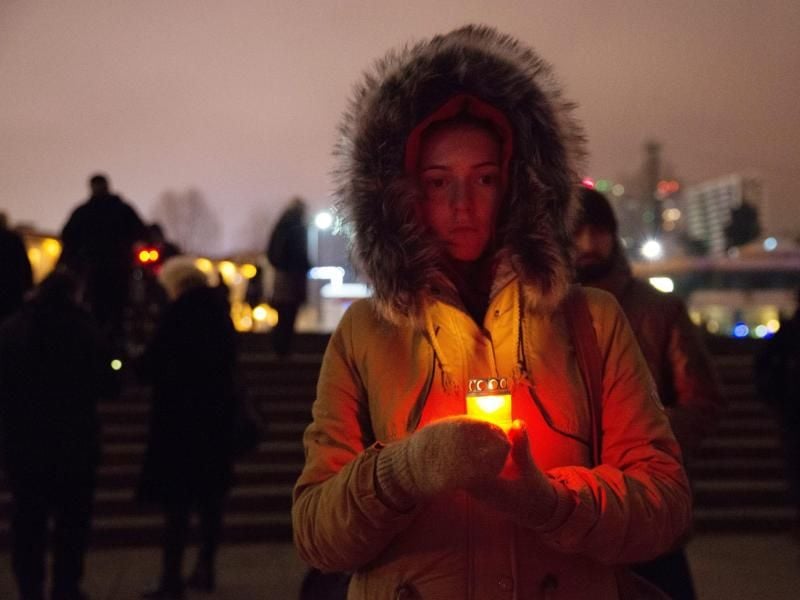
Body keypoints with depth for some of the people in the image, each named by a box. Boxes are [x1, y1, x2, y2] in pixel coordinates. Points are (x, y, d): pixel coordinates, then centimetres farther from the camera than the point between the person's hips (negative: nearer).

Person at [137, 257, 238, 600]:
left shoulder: (181, 312, -15)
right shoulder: (219, 309, 6)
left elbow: (155, 365, -15)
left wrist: (140, 361, 5)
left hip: (179, 416, -7)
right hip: (216, 414, 7)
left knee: (176, 500, -2)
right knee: (209, 497, 15)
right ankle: (205, 568, 22)